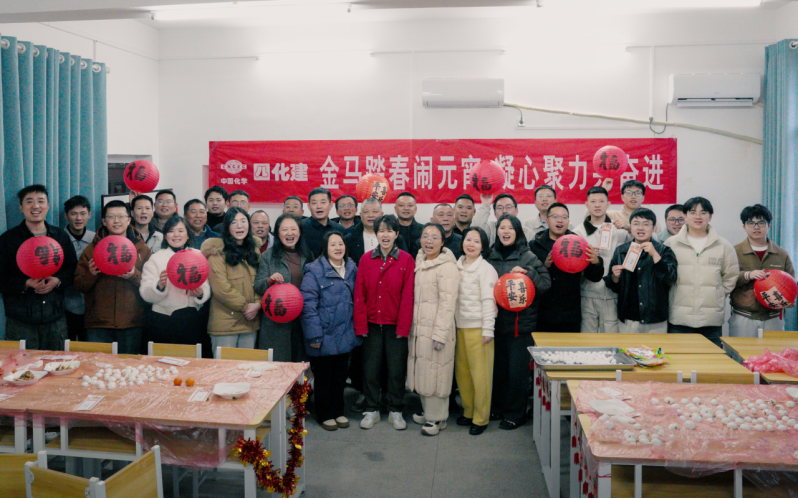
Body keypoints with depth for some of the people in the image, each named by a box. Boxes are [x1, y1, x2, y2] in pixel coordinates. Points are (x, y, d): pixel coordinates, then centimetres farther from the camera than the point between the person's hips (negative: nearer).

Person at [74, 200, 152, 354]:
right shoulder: (92, 249, 10)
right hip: (98, 324, 1)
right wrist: (91, 274, -11)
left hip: (132, 325, 0)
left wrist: (134, 276, -17)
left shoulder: (142, 249, 6)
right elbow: (78, 286, 9)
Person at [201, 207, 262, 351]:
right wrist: (245, 306, -12)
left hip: (250, 322, 6)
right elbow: (220, 286, -14)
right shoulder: (217, 252, -6)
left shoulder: (253, 249, 15)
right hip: (225, 322, -6)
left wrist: (258, 304, -6)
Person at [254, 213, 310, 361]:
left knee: (300, 362, 5)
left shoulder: (307, 256, 10)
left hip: (302, 320, 2)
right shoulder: (268, 256, 3)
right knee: (276, 365, -2)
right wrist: (269, 281, -21)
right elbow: (257, 287, 0)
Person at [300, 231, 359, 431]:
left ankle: (338, 411, 33)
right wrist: (314, 335, -18)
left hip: (345, 335, 5)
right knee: (323, 377, 9)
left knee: (340, 375, 17)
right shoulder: (315, 270, -13)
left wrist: (357, 329, 10)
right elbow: (308, 305, -16)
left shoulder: (351, 268, 6)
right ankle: (325, 415, 25)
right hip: (324, 336, -5)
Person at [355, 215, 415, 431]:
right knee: (370, 369, 8)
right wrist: (360, 325, -3)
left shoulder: (406, 260, -2)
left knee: (397, 370, 6)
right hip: (372, 324, 2)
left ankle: (395, 411, 22)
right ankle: (371, 410, 22)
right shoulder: (366, 259, 3)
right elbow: (359, 294, 2)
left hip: (395, 326, -1)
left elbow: (408, 296, -4)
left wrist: (403, 327, -8)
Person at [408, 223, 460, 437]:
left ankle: (437, 418, 14)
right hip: (418, 328, 7)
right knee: (422, 370, 14)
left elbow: (447, 303, -16)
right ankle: (428, 412, 30)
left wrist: (440, 333, -19)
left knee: (435, 372, 0)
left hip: (436, 330, -7)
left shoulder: (447, 267, -12)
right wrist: (409, 326, 14)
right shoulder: (419, 263, 12)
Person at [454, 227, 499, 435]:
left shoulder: (486, 269, -6)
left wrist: (488, 330, -13)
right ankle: (468, 412, 26)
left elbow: (488, 300, -10)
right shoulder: (458, 267, 12)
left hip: (478, 328, -6)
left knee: (480, 374, -2)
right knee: (462, 372, 11)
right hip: (460, 326, 6)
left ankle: (481, 418, 10)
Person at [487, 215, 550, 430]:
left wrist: (527, 273, -20)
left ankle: (516, 414, 15)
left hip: (521, 322, -4)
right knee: (498, 367, 11)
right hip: (497, 321, 4)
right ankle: (498, 408, 27)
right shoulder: (491, 256, 8)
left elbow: (546, 283, -8)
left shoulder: (528, 257, -3)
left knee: (517, 369, 1)